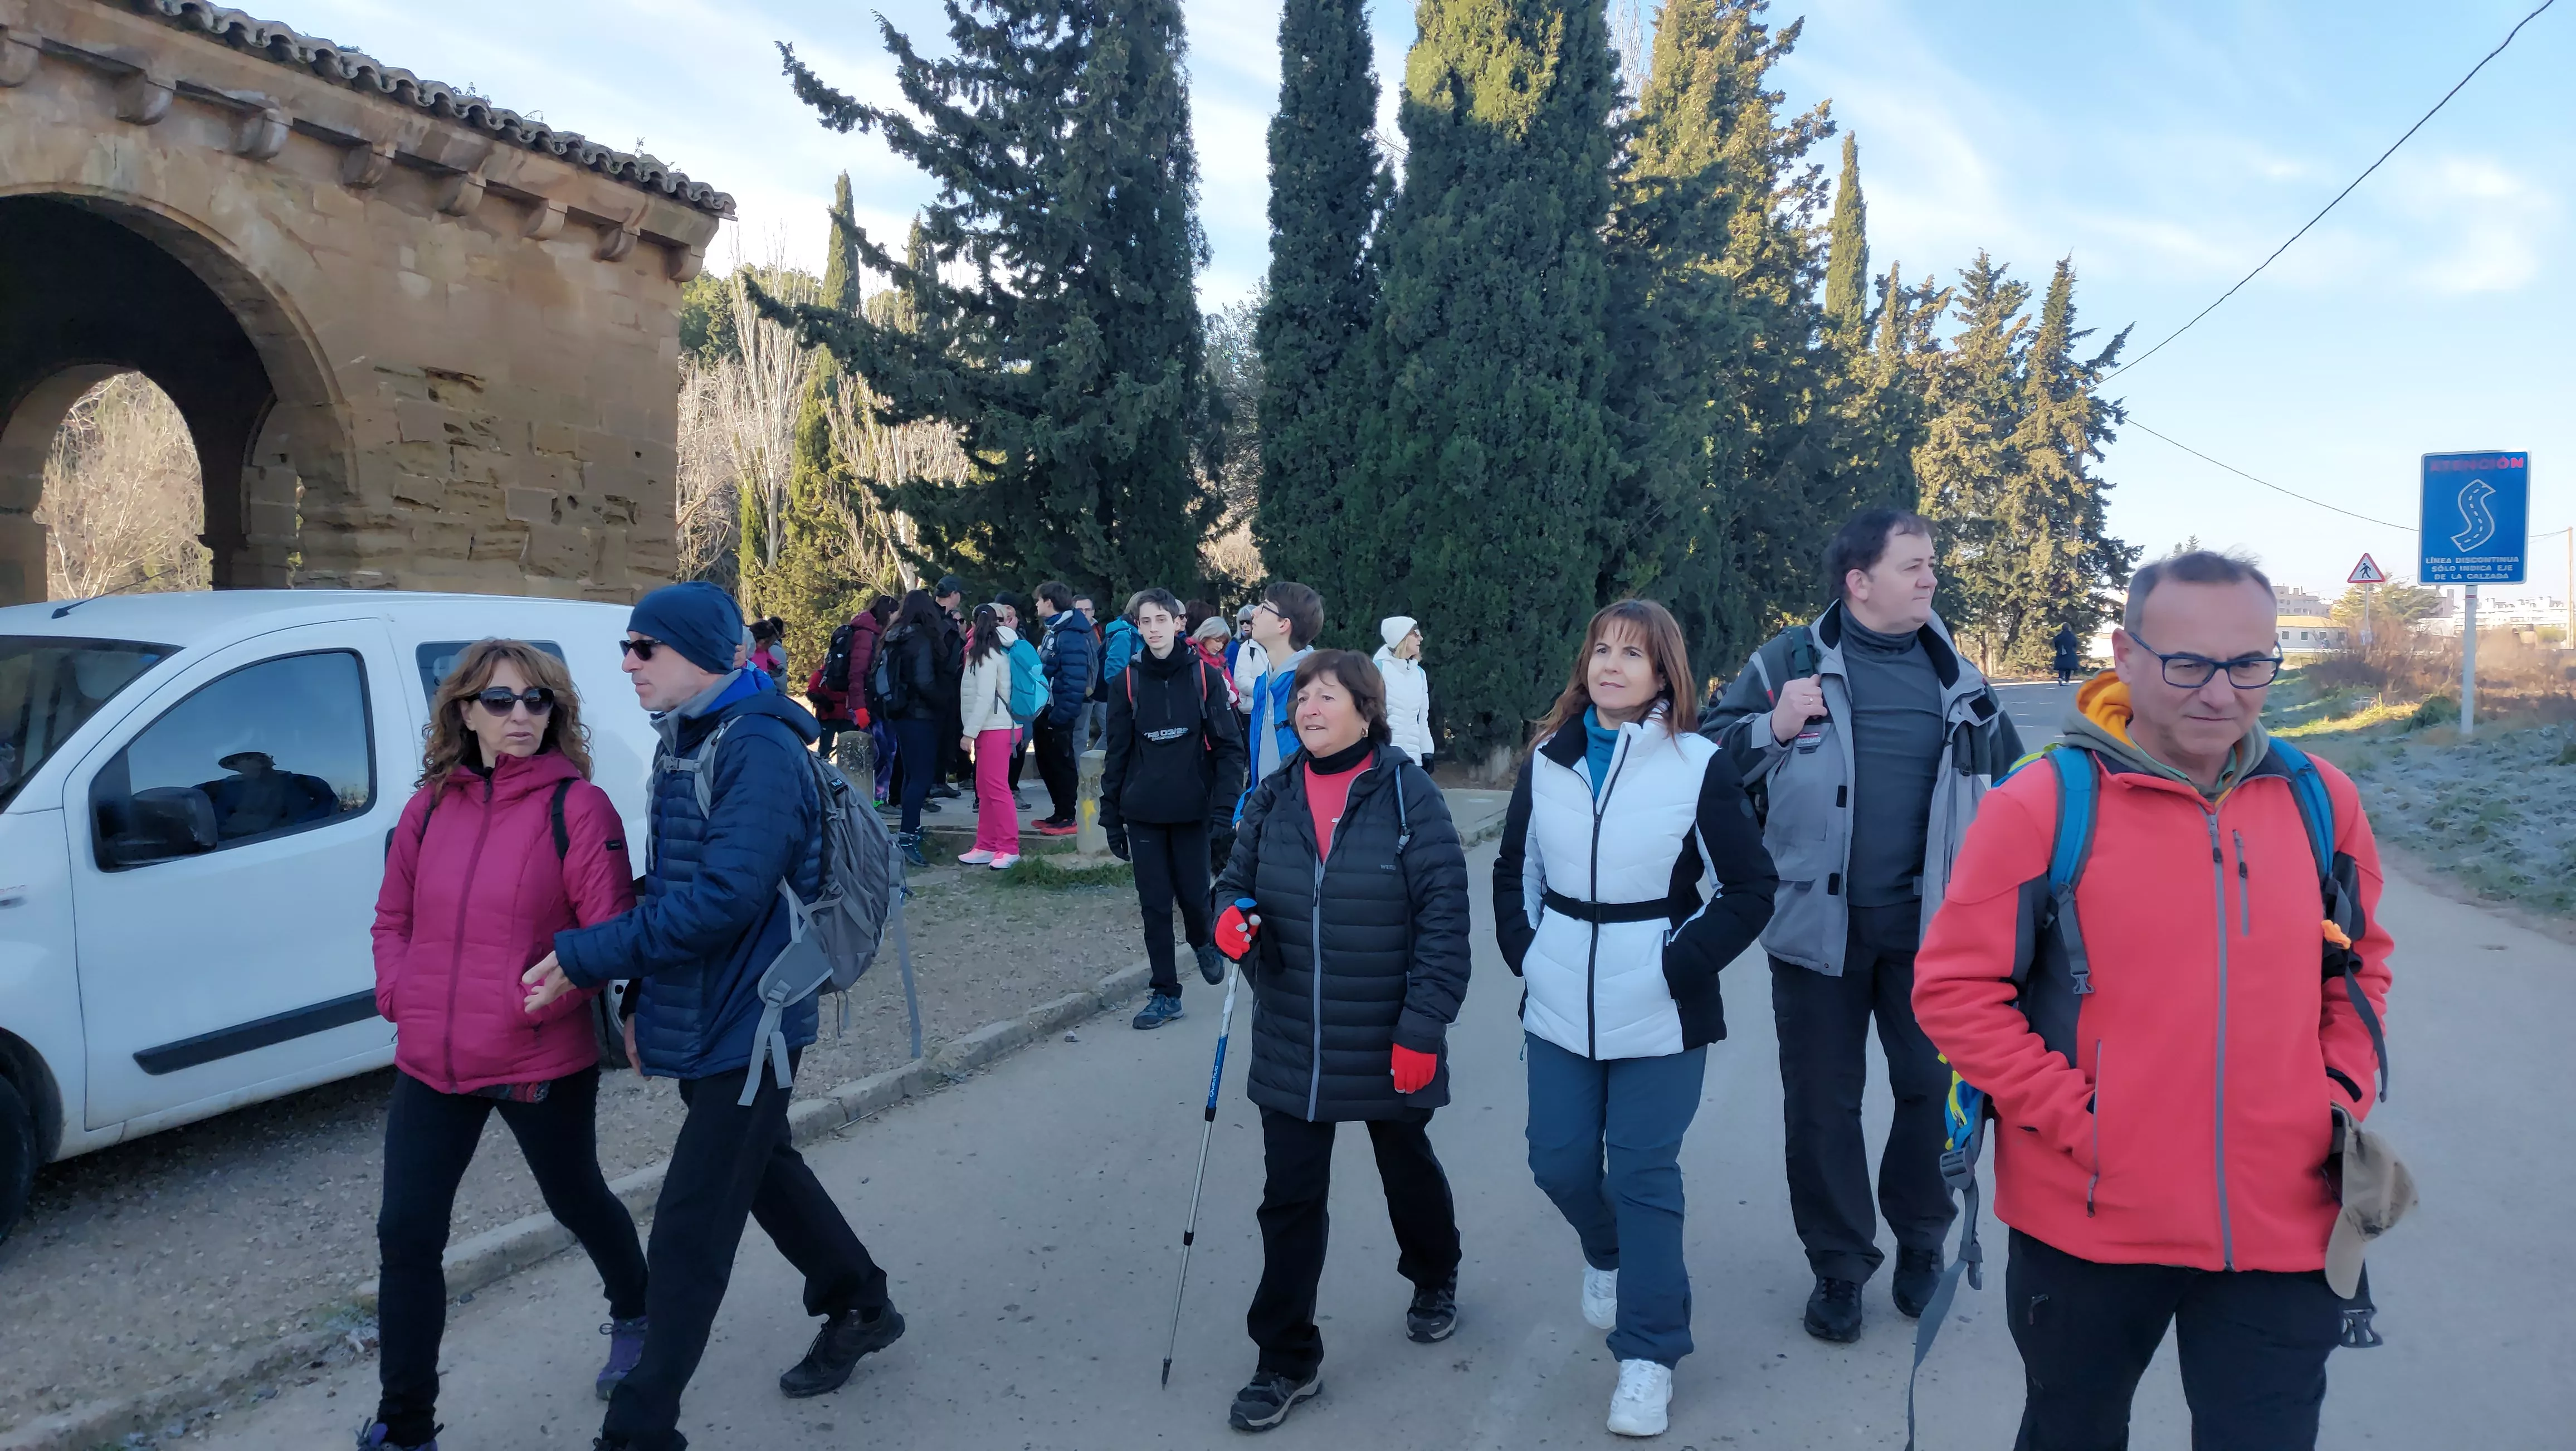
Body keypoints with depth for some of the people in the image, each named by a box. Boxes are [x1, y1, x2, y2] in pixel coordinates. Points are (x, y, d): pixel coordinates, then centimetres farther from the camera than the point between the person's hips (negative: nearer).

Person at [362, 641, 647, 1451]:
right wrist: (401, 995, 1)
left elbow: (610, 931, -13)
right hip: (431, 1063, 4)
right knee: (407, 1237, 3)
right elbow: (393, 916, 14)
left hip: (543, 1064, -4)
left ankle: (634, 1317, 47)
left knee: (576, 1202, 17)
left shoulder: (577, 806, -12)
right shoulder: (430, 806, 4)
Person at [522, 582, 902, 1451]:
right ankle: (861, 1308, 43)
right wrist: (644, 999, 12)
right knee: (767, 1173, 24)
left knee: (689, 1235, -2)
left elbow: (721, 897, -29)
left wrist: (585, 959, -25)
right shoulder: (688, 742, 8)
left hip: (746, 1026, -10)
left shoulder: (759, 749, -21)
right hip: (705, 1019, 10)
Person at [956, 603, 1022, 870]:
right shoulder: (996, 650, 13)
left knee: (996, 788, -8)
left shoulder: (986, 653, -12)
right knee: (985, 789, 11)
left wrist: (970, 732, -16)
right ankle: (986, 846, 16)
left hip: (995, 728, -9)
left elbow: (984, 697, -18)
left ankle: (1009, 849, -5)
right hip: (994, 727, 9)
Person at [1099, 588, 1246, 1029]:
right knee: (1154, 904, 4)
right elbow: (1116, 754, 6)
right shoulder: (1126, 683, 2)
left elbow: (1229, 745, -3)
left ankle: (1203, 943, 38)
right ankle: (1165, 993, 17)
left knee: (1193, 894, 4)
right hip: (1143, 814, 2)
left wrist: (1224, 804, -12)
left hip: (1191, 810, -1)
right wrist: (1112, 818, 4)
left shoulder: (1205, 677, -3)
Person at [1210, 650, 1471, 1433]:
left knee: (1408, 1170, 21)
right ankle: (1287, 1360, 18)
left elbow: (1443, 916, -13)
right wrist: (1232, 919, -13)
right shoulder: (1272, 799, 1)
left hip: (1390, 1047, -3)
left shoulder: (1408, 794, -12)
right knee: (1290, 1198, 4)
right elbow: (1237, 882, 12)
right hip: (1292, 1044, 3)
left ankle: (1434, 1277, 50)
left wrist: (1423, 1027, -18)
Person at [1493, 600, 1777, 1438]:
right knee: (1559, 1163, 11)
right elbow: (1515, 869, 15)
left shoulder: (1699, 767, -7)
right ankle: (1608, 1257, 45)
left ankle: (1648, 1354, 17)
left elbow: (1750, 889, -5)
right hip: (1560, 1010, 4)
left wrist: (1681, 967, -11)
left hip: (1659, 1017, -4)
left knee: (1644, 1177, 2)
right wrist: (1526, 952, 4)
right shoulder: (1548, 762, 4)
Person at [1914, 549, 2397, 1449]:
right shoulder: (2042, 804, -13)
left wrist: (2346, 1099, 4)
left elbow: (2359, 965, 16)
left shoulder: (2323, 801, 1)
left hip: (2285, 1229, 3)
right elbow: (1954, 988, -10)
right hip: (2087, 1221, -2)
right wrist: (2074, 1116, -14)